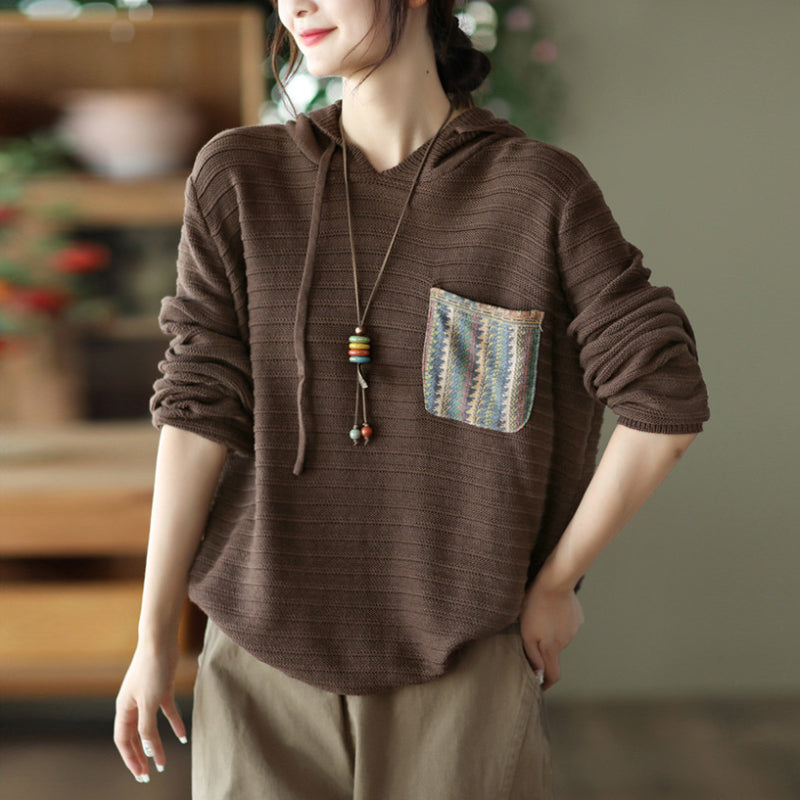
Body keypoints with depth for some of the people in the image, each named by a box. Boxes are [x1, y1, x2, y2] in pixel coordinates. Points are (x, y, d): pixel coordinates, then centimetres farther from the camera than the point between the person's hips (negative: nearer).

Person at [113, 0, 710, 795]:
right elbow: (199, 408, -4)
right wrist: (154, 638, -2)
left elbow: (664, 404, -4)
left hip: (460, 664, -1)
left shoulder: (542, 190, -6)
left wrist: (555, 584, -1)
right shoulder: (238, 176, -2)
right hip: (266, 650, 1)